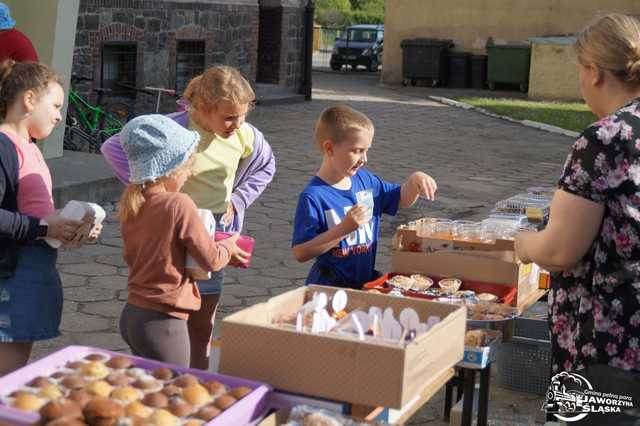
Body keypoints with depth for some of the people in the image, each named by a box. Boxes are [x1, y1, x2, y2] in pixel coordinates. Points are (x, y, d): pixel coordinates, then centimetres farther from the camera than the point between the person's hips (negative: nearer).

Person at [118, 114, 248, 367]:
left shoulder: (131, 203, 3)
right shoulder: (179, 205, -19)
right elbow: (211, 260, -11)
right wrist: (229, 246, 11)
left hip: (131, 315, 8)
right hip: (162, 322, -8)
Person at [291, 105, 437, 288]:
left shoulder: (365, 179, 7)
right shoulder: (313, 197, -16)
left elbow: (402, 199, 24)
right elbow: (300, 253, -19)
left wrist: (414, 180, 2)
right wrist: (344, 228, -24)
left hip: (367, 280, 7)